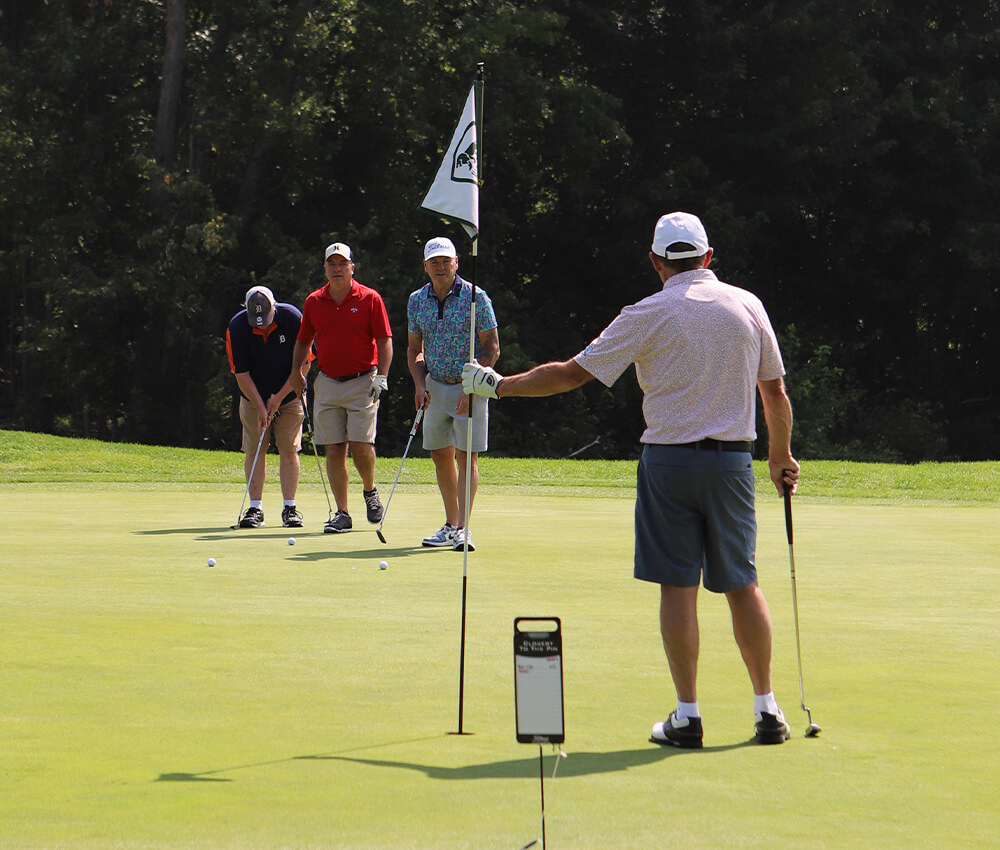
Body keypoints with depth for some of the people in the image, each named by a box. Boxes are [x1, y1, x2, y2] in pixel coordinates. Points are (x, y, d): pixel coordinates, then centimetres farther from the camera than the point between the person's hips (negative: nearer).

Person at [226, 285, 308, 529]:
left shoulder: (292, 317, -19)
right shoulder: (237, 327, -18)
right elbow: (241, 374, -14)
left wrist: (280, 396, -13)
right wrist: (260, 407, -18)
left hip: (289, 395, 0)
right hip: (254, 398, 1)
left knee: (289, 449, -5)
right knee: (254, 450, -4)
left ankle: (289, 507, -2)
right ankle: (255, 508, -1)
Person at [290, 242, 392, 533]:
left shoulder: (369, 299, -2)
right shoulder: (313, 302, 8)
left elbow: (384, 340, -2)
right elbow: (303, 341, 18)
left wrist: (381, 377, -11)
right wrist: (296, 372, 6)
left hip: (362, 383, -3)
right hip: (327, 384, 3)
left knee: (361, 445, -11)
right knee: (334, 450, 1)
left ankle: (370, 491, 18)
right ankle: (342, 514, 5)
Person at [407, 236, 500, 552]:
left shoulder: (476, 297, -10)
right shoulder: (416, 300, 4)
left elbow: (491, 348, -9)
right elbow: (414, 348, 14)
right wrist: (419, 383, -1)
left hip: (470, 387, -5)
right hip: (435, 386, 5)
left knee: (466, 456, -8)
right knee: (440, 455, 9)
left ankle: (463, 529, -10)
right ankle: (451, 524, 19)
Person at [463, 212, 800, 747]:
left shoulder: (648, 315, -5)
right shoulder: (747, 306, 4)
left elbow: (572, 373, -3)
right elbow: (775, 391, 9)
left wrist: (500, 385, 9)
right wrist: (781, 457, 22)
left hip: (669, 458, -2)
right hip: (732, 458, 3)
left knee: (677, 588, 1)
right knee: (742, 585, 9)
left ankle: (687, 716, 2)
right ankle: (767, 711, 12)